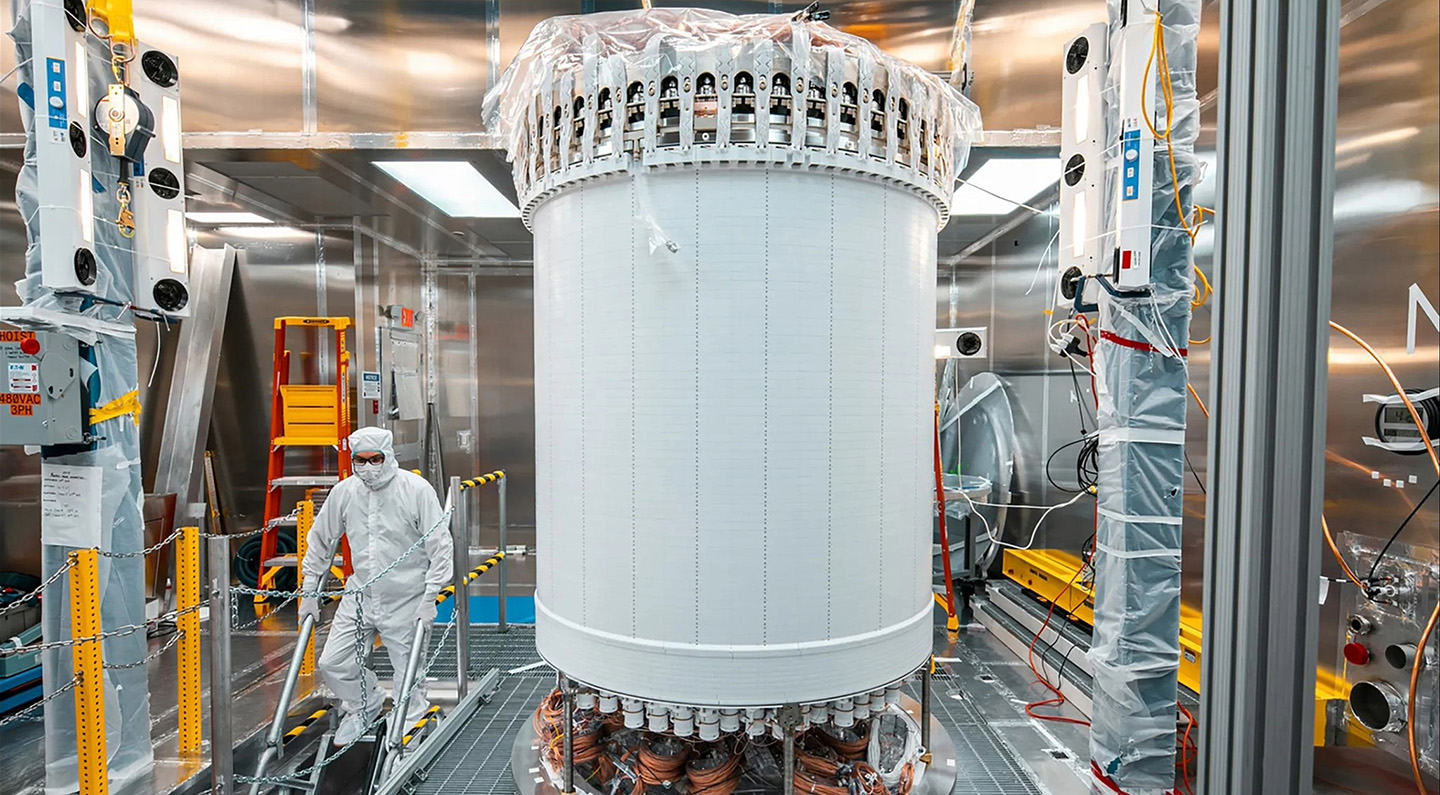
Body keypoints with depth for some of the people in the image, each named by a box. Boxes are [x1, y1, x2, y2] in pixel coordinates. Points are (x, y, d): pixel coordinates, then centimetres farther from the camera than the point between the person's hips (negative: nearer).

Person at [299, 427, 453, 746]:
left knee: (408, 673, 6)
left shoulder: (417, 489, -16)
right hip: (359, 596, 4)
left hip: (407, 599, -4)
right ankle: (364, 703, 38)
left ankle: (409, 725, 33)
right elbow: (320, 540, 13)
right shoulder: (344, 492, -3)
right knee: (332, 663, 8)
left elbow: (441, 547, -13)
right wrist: (310, 590, 13)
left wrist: (430, 597, -15)